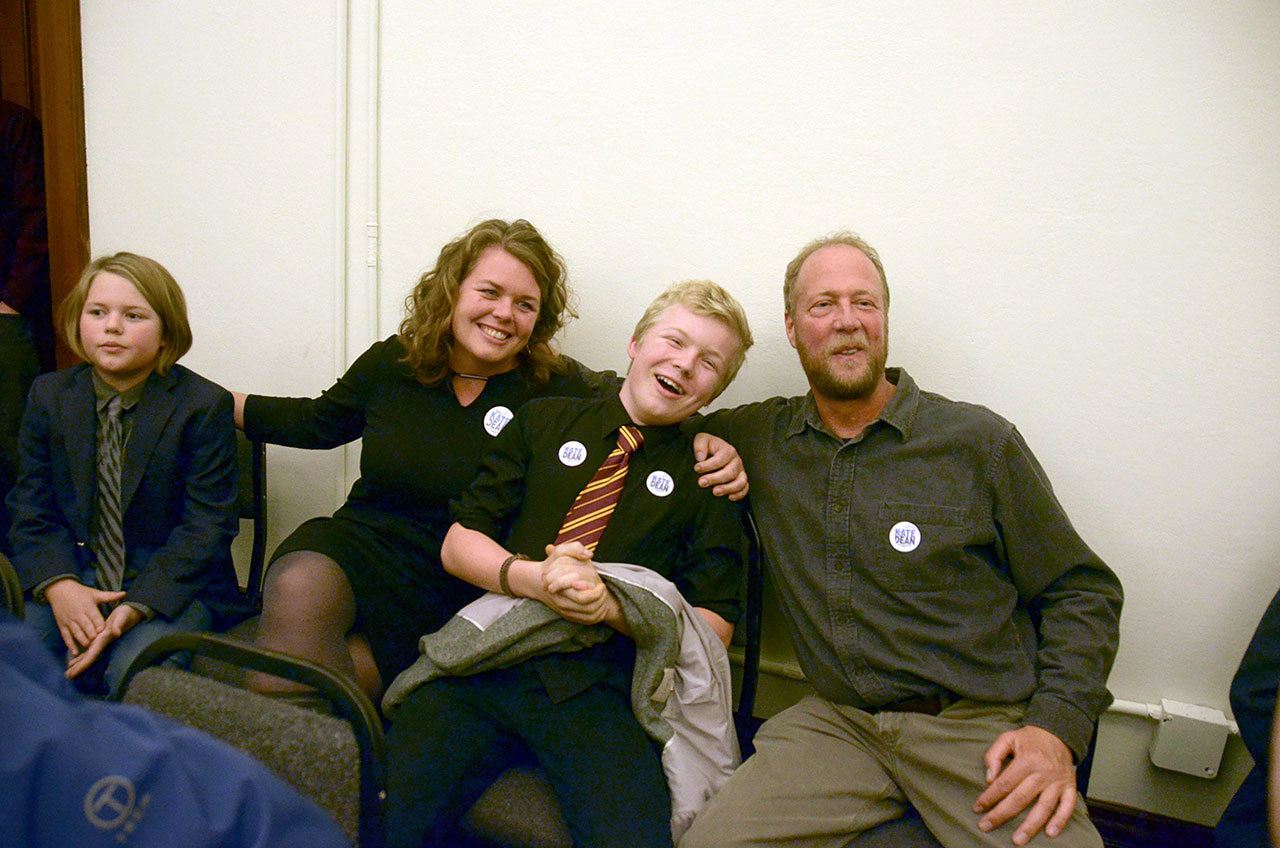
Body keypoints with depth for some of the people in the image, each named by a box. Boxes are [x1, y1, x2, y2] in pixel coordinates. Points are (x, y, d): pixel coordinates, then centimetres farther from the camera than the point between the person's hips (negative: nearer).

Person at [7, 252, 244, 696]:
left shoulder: (204, 405, -7)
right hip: (73, 579, 4)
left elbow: (207, 525, -10)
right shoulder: (48, 396, 7)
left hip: (171, 586, -4)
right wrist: (59, 587, -13)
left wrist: (139, 606, -21)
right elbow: (31, 508, 6)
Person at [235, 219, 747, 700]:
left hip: (462, 586, -3)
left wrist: (712, 448, -18)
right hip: (362, 538, 3)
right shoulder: (393, 362, 7)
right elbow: (320, 421, 22)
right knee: (298, 589, -31)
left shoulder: (561, 390, -3)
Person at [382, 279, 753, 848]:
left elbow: (715, 628, 4)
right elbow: (458, 543, 10)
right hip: (484, 665, 2)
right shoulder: (544, 423, 14)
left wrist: (613, 606, -12)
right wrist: (529, 578, -10)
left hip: (598, 689, -1)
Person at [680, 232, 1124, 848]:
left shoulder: (978, 440, 1)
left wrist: (1055, 728, -10)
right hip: (837, 721, 2)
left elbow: (1082, 592, 5)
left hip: (985, 724, -1)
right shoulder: (760, 438, 8)